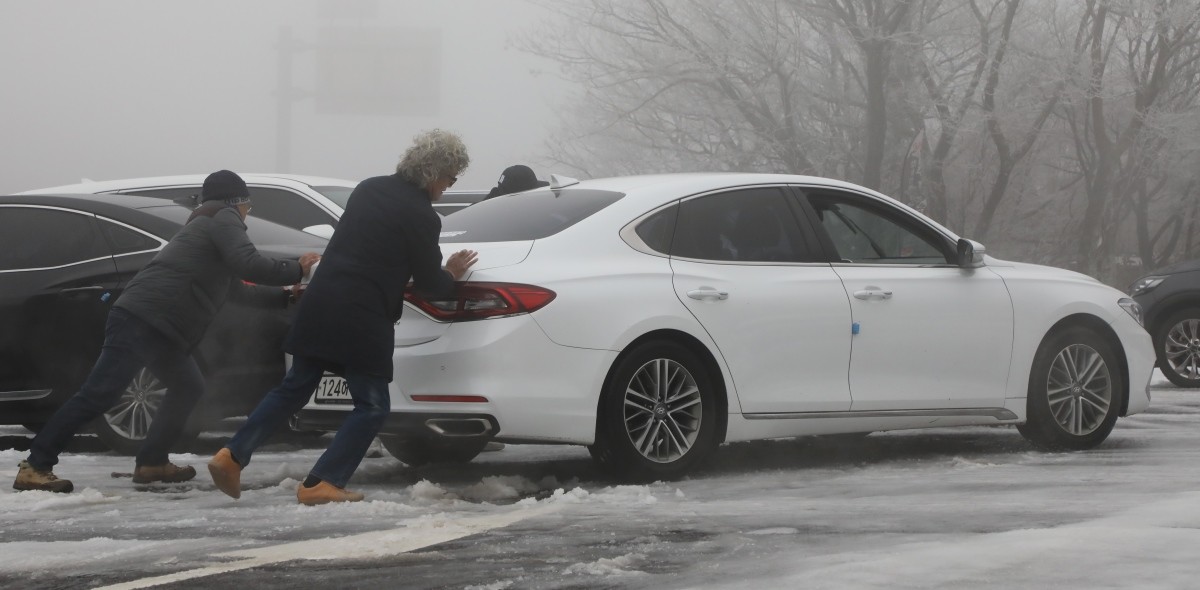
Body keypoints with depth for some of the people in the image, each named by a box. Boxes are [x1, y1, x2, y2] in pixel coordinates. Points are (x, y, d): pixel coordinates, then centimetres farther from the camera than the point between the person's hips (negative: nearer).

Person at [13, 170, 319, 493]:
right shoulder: (223, 219, 4)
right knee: (100, 393, -16)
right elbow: (249, 265, -12)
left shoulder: (207, 226, 33)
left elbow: (237, 288, 43)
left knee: (189, 388, 20)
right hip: (142, 319, -10)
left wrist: (285, 295, 46)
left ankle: (151, 463, 19)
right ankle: (35, 467, -20)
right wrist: (296, 270, 0)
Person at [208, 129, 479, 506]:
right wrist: (451, 276, 21)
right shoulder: (421, 216, -9)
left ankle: (233, 456, 12)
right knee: (372, 406, 4)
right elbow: (428, 282, -1)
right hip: (362, 319, -7)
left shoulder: (369, 189, 13)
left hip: (320, 304, 7)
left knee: (294, 389, 18)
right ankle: (321, 484, -4)